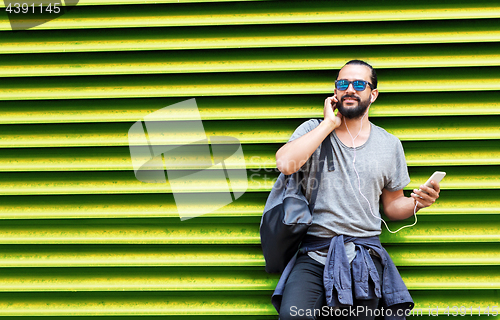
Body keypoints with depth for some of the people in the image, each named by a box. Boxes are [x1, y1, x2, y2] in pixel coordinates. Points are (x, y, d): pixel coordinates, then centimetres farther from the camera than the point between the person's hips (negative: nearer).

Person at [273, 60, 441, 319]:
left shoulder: (389, 144, 10)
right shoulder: (313, 130, 5)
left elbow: (392, 206, 16)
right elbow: (285, 163, -16)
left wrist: (415, 203, -6)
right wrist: (330, 123, -9)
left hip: (364, 257, 3)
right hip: (313, 254, -2)